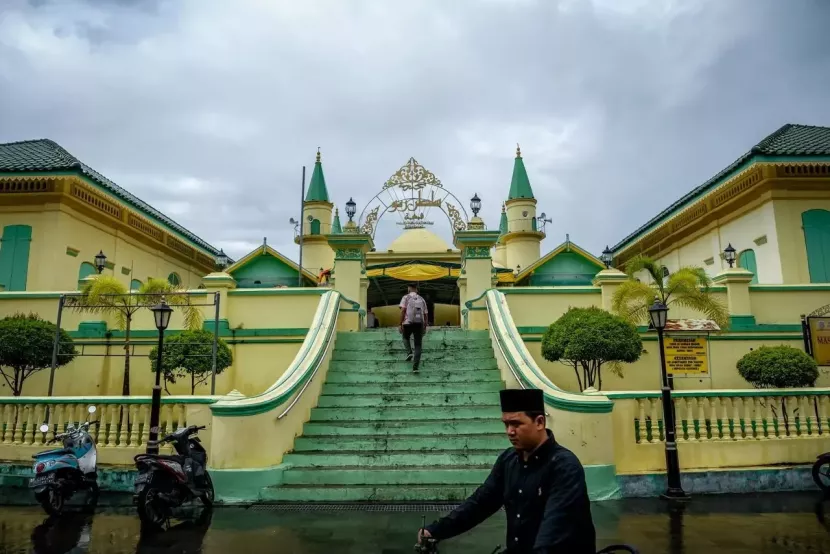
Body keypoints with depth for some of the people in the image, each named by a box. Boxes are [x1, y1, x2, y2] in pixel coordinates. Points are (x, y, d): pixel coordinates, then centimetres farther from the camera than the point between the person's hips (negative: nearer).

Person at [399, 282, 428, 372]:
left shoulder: (406, 297, 4)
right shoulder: (421, 299, 16)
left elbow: (403, 311, -8)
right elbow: (426, 315, 15)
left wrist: (401, 324, -6)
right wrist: (425, 328, 23)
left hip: (408, 323, -2)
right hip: (419, 324, 2)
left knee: (406, 338, 28)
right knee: (418, 345, 6)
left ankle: (409, 353, 5)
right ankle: (415, 367, -1)